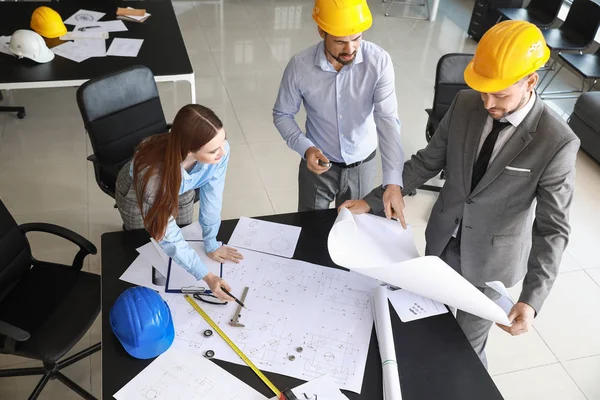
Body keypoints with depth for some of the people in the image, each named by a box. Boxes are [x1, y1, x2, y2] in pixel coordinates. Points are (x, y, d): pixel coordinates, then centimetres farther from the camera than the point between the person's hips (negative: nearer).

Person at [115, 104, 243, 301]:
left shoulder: (220, 149, -38)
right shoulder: (154, 173, -47)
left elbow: (212, 195, -21)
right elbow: (168, 235, -33)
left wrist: (211, 244, -10)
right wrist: (206, 276, -35)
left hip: (181, 187, 3)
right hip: (135, 192, -3)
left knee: (185, 237, 20)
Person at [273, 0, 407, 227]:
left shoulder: (379, 62, -22)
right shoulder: (299, 66, -21)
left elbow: (388, 120, -27)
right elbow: (282, 114, -6)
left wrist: (393, 181, -37)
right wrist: (305, 148, -25)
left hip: (362, 165, 0)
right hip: (318, 163, 0)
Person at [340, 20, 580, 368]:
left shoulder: (557, 142, -26)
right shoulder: (466, 105, -13)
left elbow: (552, 228, -21)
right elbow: (427, 162, -3)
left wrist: (532, 300, -31)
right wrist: (373, 201, -8)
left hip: (489, 259, -4)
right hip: (444, 239, 5)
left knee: (467, 343, 15)